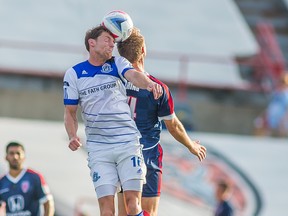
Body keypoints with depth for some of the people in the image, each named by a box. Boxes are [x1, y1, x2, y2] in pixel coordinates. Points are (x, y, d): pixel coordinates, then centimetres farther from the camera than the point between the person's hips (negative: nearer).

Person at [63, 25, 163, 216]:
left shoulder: (118, 64, 5)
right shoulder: (73, 74, 6)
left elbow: (133, 75, -17)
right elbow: (70, 112, 9)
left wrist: (149, 84, -40)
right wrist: (73, 136, -10)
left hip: (128, 143, 0)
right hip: (98, 148, 0)